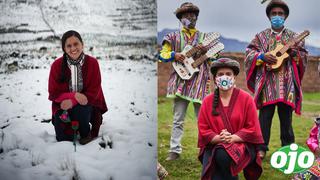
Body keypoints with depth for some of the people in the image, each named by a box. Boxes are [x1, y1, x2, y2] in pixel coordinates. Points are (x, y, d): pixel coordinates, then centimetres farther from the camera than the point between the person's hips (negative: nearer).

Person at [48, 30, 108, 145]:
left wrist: (72, 102, -25)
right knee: (63, 140, -8)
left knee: (79, 111, -35)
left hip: (87, 104, -1)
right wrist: (74, 95, -26)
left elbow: (93, 92, -12)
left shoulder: (92, 63, -12)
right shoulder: (57, 65, -10)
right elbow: (54, 93, -8)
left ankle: (86, 134, -3)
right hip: (63, 104, 1)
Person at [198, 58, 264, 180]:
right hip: (214, 146, 1)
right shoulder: (207, 101, 4)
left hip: (242, 145, -1)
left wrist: (232, 138, -18)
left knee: (223, 156, -34)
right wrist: (219, 138, -17)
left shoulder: (246, 98, -2)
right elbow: (203, 130, 1)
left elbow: (252, 129, -5)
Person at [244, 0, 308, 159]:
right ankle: (261, 148, 5)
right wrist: (262, 56, -15)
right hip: (267, 81, -1)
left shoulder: (293, 37, 12)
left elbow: (304, 56, 8)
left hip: (287, 82, 1)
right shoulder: (261, 36, 10)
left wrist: (296, 54, -13)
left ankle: (288, 147, 15)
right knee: (265, 115, -2)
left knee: (286, 116, 5)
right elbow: (249, 53, 3)